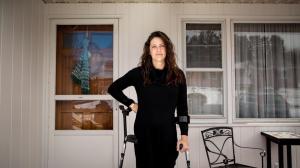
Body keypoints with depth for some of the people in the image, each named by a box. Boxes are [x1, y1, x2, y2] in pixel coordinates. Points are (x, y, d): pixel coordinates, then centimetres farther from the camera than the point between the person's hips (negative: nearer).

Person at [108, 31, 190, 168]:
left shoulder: (178, 75, 3)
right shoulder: (139, 73, -2)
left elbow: (182, 108, 4)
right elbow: (113, 88, 10)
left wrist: (184, 135, -3)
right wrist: (131, 104, 1)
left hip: (168, 133, 2)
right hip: (144, 132, -1)